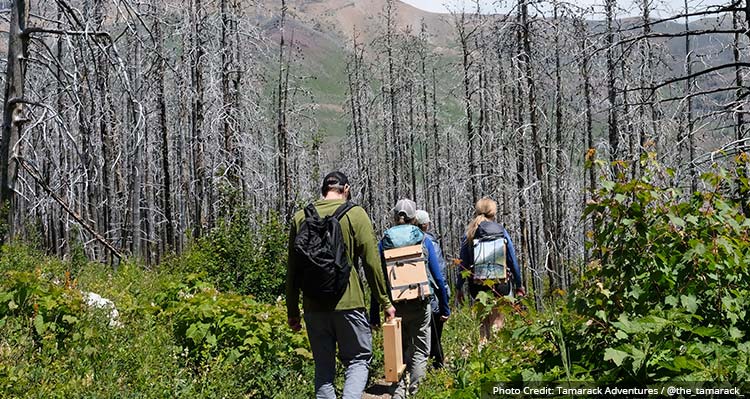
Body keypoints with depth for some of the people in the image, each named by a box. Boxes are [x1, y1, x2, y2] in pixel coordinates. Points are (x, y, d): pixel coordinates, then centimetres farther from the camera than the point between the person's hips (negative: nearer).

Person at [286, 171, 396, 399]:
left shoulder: (300, 217, 8)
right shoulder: (355, 214, -2)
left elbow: (293, 269, 9)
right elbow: (371, 263, -5)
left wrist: (292, 311, 15)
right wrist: (385, 302, 3)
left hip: (313, 305, 3)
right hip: (348, 303, -3)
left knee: (323, 367, 12)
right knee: (358, 359, 7)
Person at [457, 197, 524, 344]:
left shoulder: (469, 234, 2)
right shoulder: (501, 230, -1)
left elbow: (463, 263, 3)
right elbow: (513, 259, 1)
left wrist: (459, 287, 9)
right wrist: (519, 285, 9)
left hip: (478, 285, 1)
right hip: (501, 284, -1)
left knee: (483, 323, 13)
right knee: (498, 323, 5)